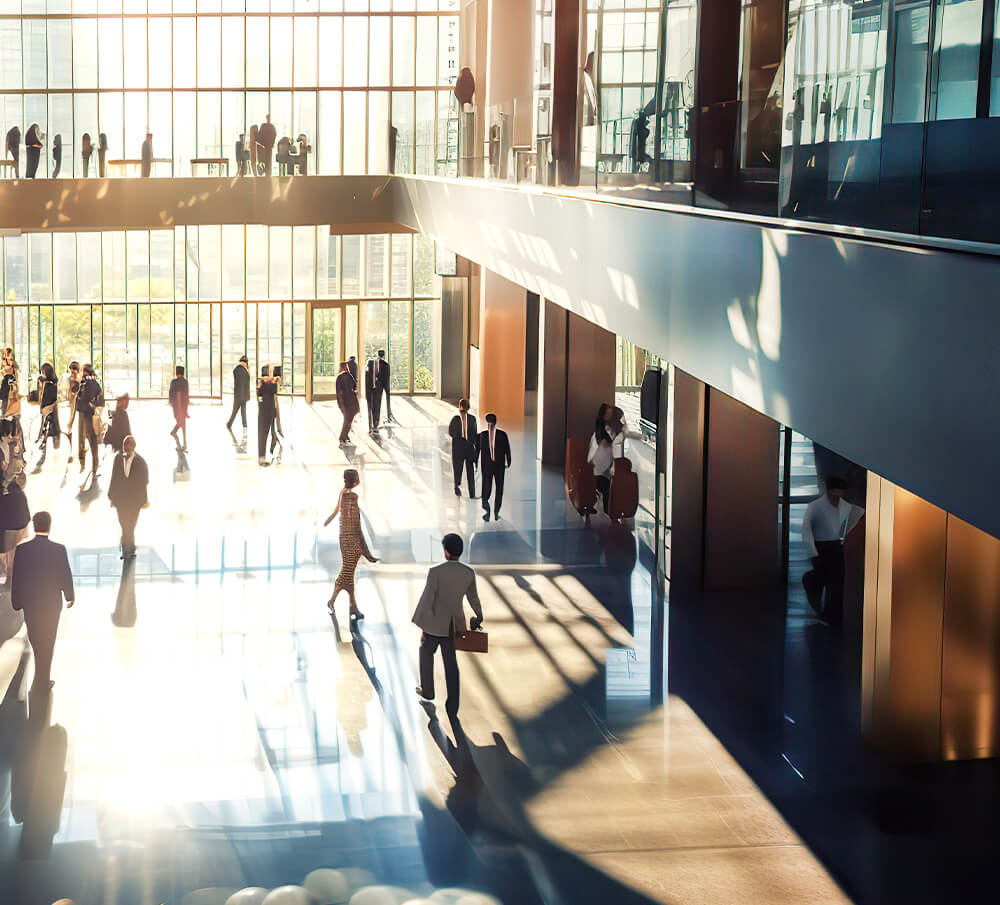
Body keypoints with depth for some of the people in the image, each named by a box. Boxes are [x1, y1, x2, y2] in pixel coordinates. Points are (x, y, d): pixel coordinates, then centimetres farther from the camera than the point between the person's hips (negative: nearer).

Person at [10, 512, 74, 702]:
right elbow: (66, 575, -9)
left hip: (29, 602, 2)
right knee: (47, 643, 9)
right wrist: (70, 597, 8)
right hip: (52, 602, -2)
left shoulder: (22, 549, -11)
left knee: (36, 641, 21)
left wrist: (17, 602, 7)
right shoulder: (58, 549, -16)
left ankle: (42, 679, 39)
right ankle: (41, 684, 12)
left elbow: (15, 577, -5)